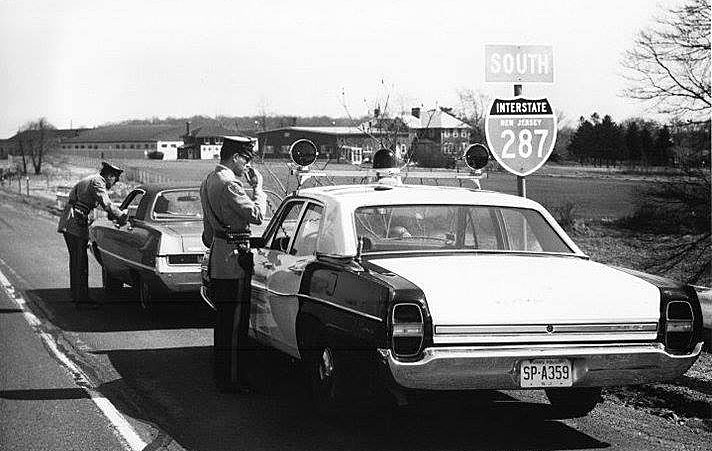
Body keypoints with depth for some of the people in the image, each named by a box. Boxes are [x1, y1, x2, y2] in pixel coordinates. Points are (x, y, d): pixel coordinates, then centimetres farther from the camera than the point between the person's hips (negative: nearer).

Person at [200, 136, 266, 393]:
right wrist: (258, 187, -9)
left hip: (218, 257, 10)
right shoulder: (229, 184, -18)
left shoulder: (208, 181, 14)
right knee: (235, 322, -6)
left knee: (223, 319, 17)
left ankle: (220, 374, 24)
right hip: (234, 258, -10)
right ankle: (233, 379, -3)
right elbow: (256, 215, -21)